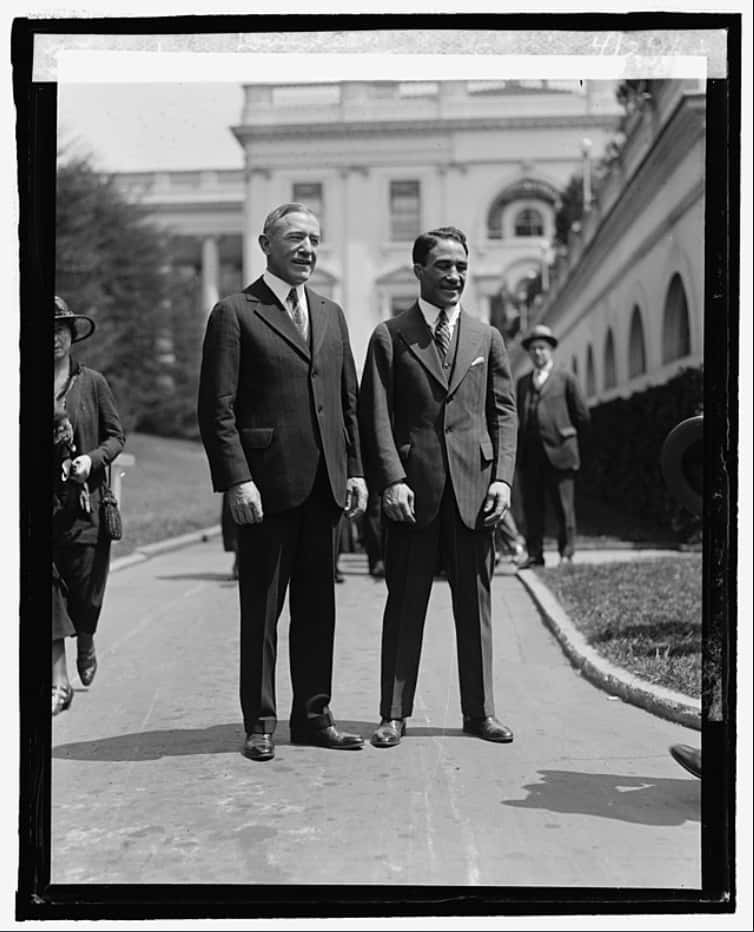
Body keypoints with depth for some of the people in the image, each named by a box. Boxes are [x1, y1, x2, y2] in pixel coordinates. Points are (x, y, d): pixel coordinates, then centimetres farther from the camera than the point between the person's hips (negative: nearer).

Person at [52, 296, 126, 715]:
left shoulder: (93, 382, 3)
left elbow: (117, 436, 6)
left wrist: (92, 459, -10)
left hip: (85, 500, 0)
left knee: (84, 586, 5)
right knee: (48, 586, -5)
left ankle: (86, 645, 38)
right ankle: (59, 680, -1)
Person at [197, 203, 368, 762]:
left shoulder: (331, 315, 18)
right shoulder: (235, 314, -1)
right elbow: (217, 407, -7)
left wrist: (355, 469, 10)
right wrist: (236, 480, -15)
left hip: (324, 485, 6)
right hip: (266, 485, -5)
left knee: (318, 606, 10)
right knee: (261, 609, 3)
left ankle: (313, 716, 20)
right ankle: (260, 724, 13)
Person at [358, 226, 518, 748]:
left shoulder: (487, 338, 13)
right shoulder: (390, 337, 5)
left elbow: (504, 412, 10)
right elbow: (377, 416, -1)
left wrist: (503, 477, -2)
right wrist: (392, 479, -12)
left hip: (474, 486, 2)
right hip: (413, 488, -2)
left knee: (475, 602, 8)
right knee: (405, 603, 3)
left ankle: (480, 711, 18)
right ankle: (395, 714, 12)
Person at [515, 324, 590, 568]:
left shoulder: (565, 379, 7)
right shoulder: (522, 382, 18)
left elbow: (582, 415, 8)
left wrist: (569, 442, 9)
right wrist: (521, 449, 10)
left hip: (558, 452, -3)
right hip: (529, 455, 4)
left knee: (563, 507, -1)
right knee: (531, 506, 3)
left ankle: (566, 554, 5)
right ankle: (535, 554, 9)